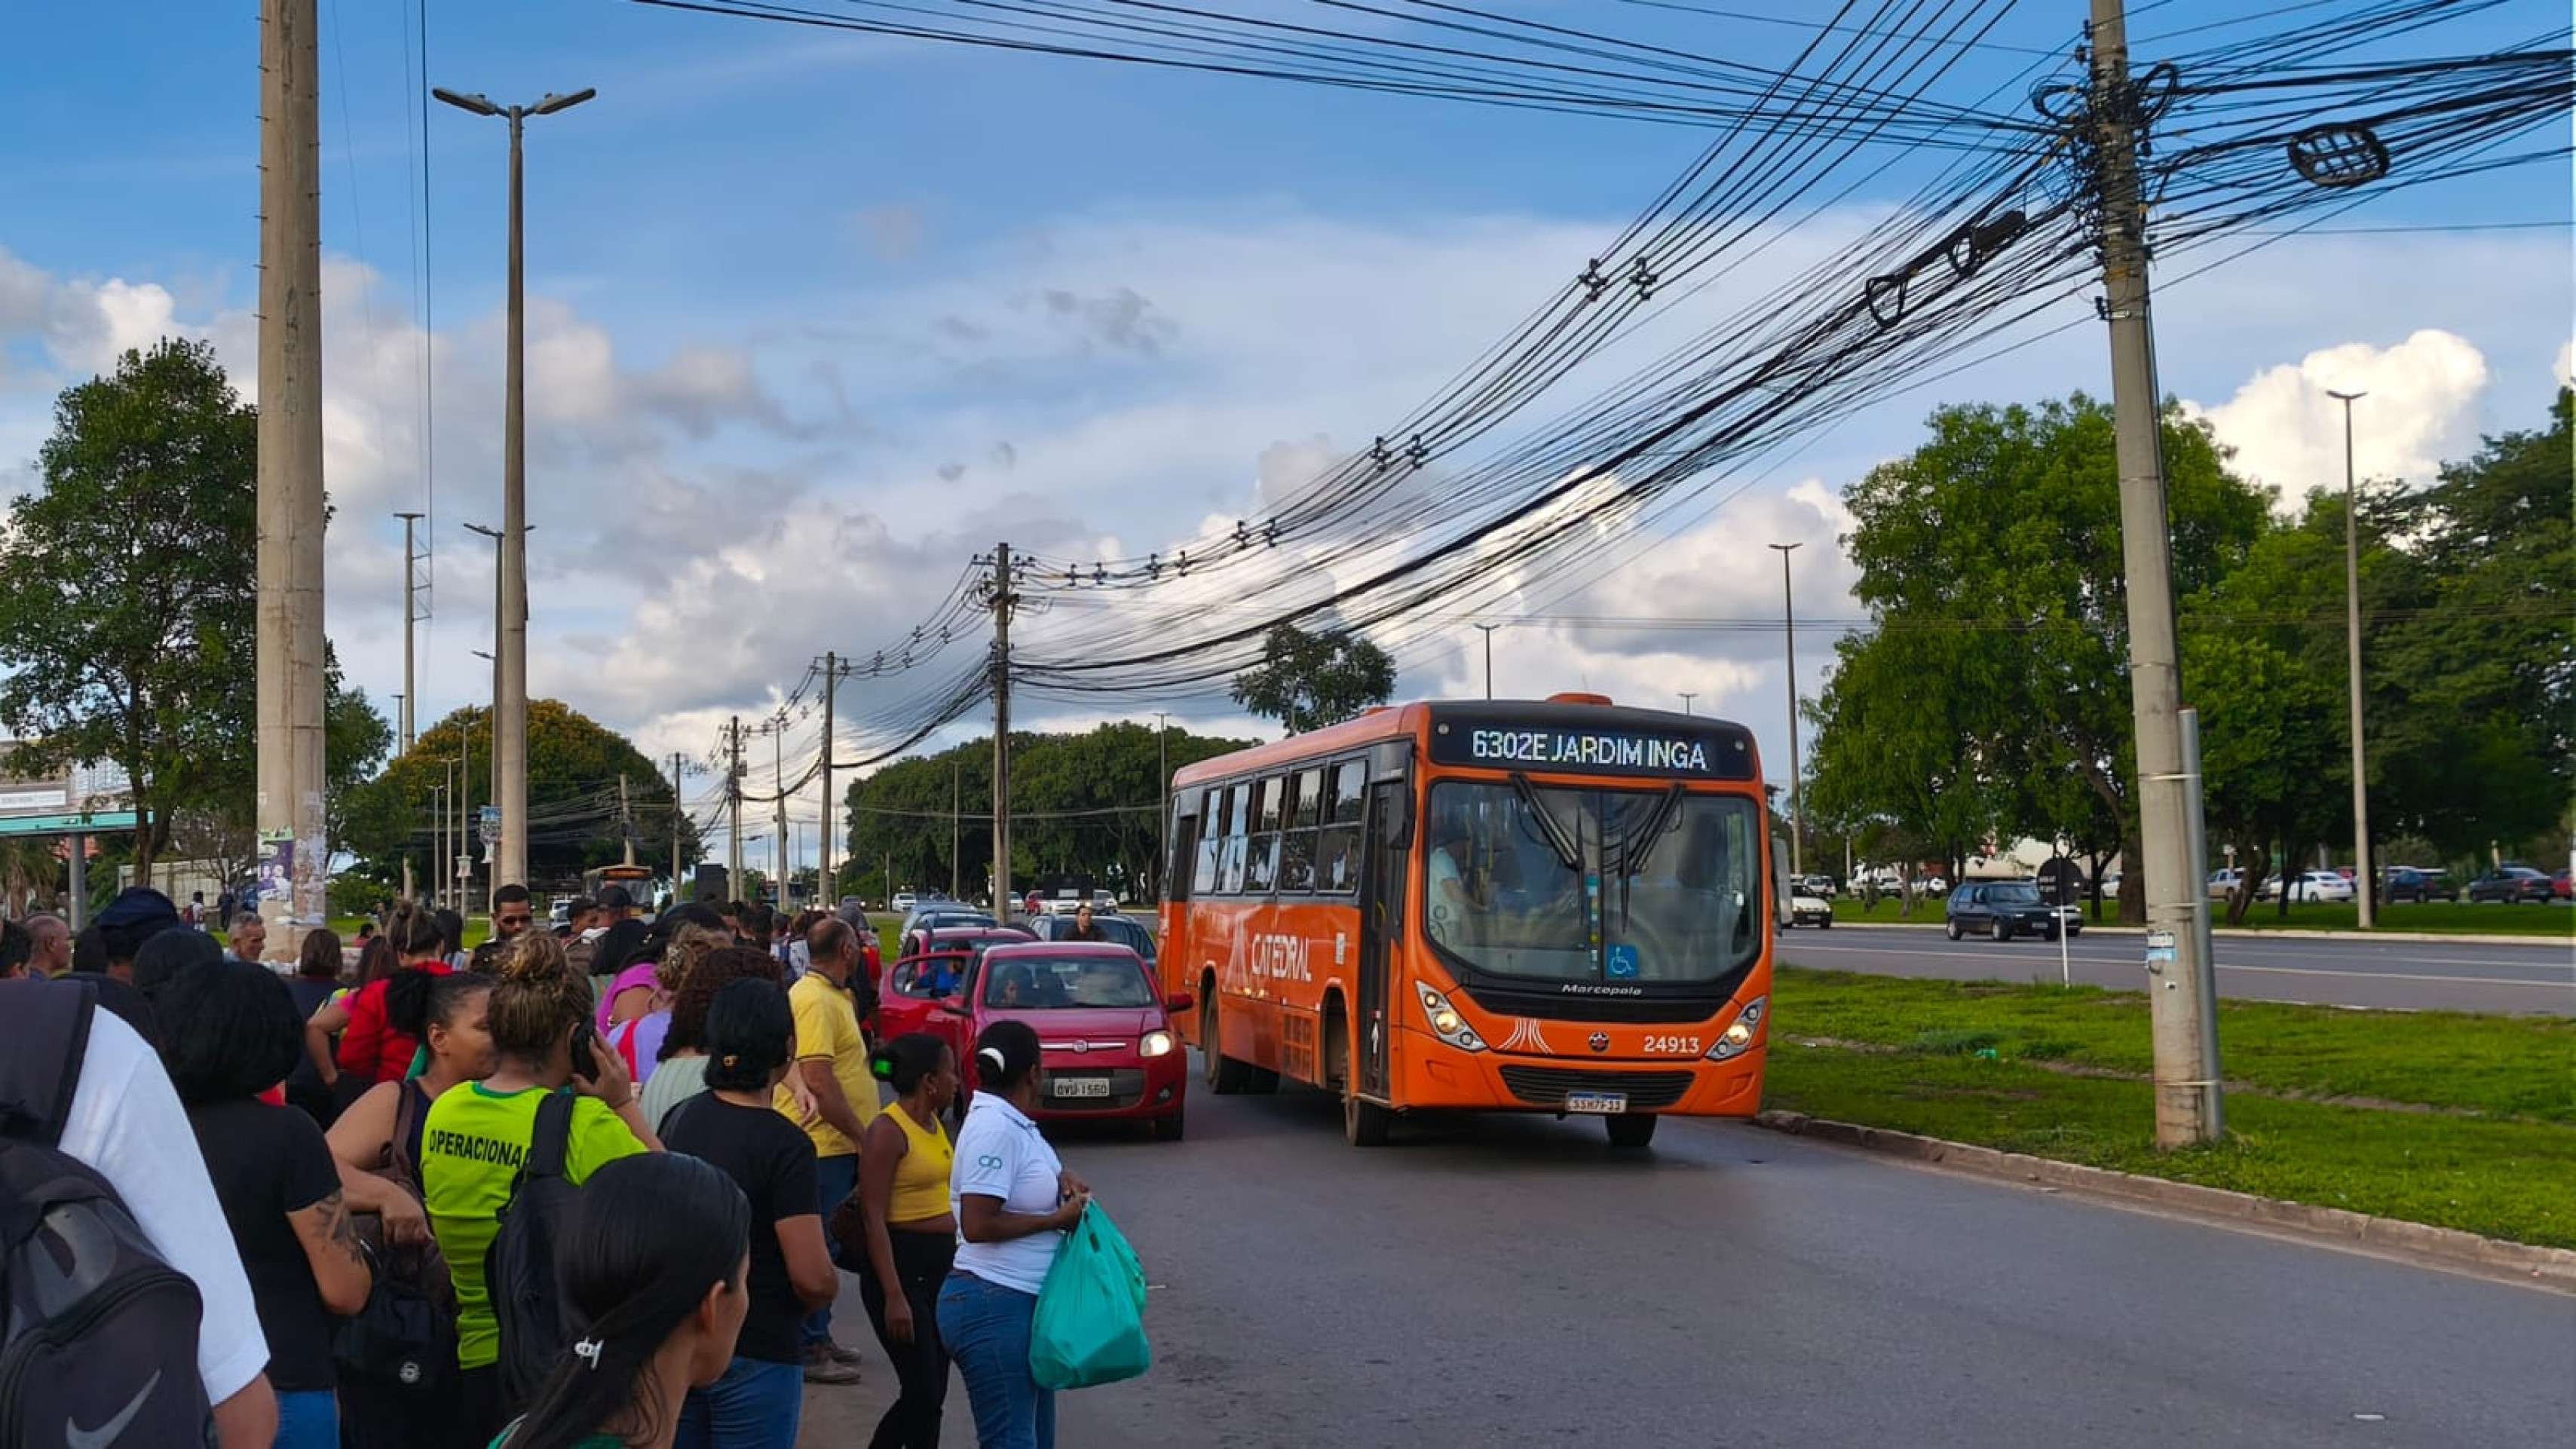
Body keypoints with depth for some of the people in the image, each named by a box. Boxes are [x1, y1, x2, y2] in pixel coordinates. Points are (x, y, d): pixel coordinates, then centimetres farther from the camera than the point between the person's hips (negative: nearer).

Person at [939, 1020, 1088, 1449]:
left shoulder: (1013, 1122, 9)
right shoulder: (995, 1128, -18)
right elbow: (978, 1226, -24)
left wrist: (1061, 1181, 8)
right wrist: (1058, 1218, -15)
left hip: (1023, 1302, 10)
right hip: (995, 1306, -10)